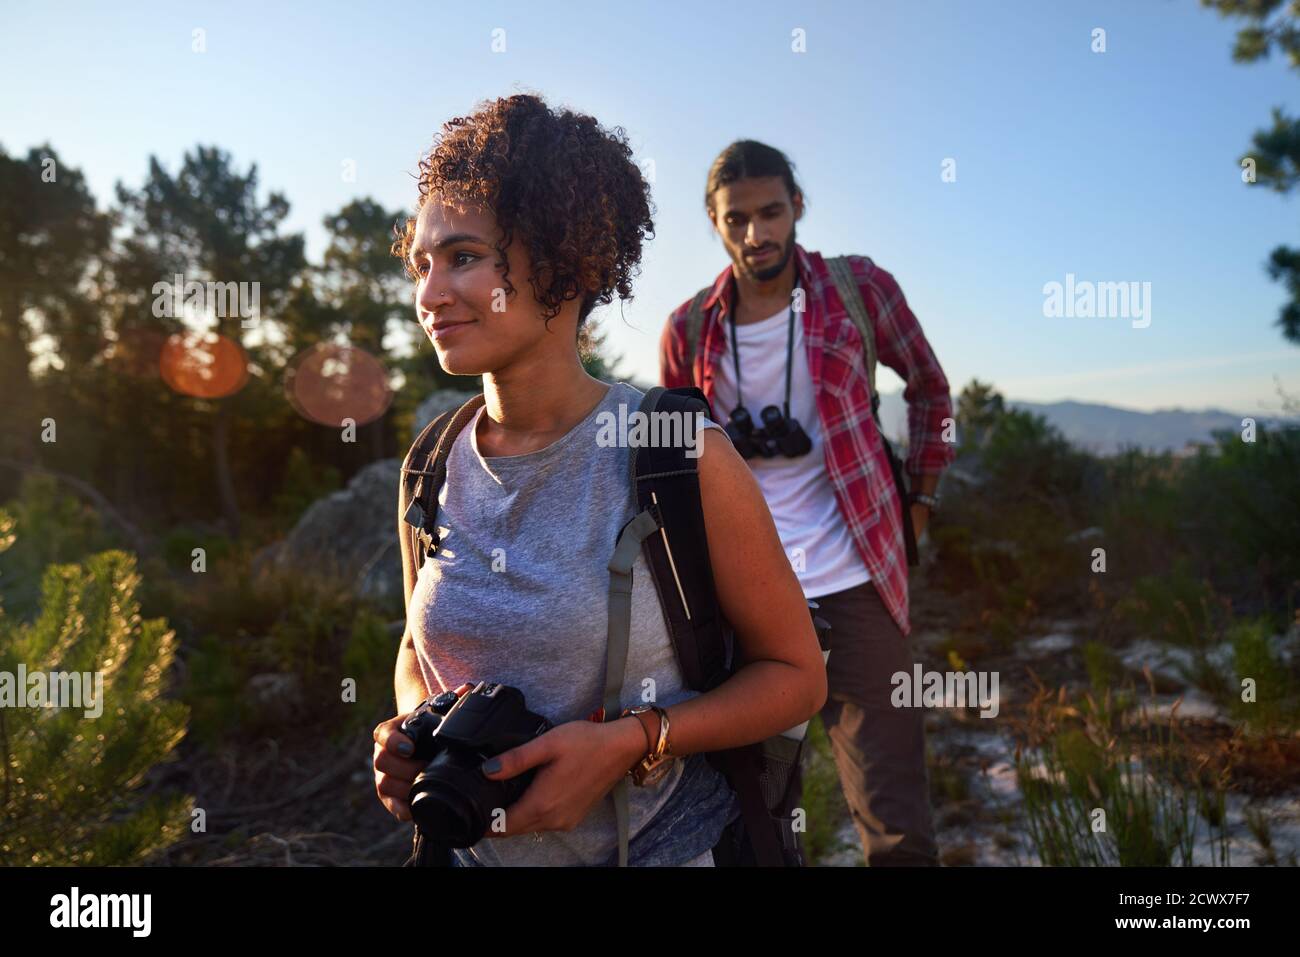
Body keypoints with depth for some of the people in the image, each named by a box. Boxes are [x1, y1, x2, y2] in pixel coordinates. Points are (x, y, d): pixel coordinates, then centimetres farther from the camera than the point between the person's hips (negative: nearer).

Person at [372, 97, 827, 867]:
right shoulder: (435, 470, -6)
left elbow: (796, 674, -11)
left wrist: (628, 742, -23)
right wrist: (412, 730, -10)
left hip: (661, 845, -4)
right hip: (475, 847, 4)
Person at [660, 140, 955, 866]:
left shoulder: (858, 287, -2)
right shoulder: (688, 330, 2)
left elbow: (930, 389, 12)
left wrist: (920, 500, 8)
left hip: (852, 587, -1)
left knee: (898, 830, -2)